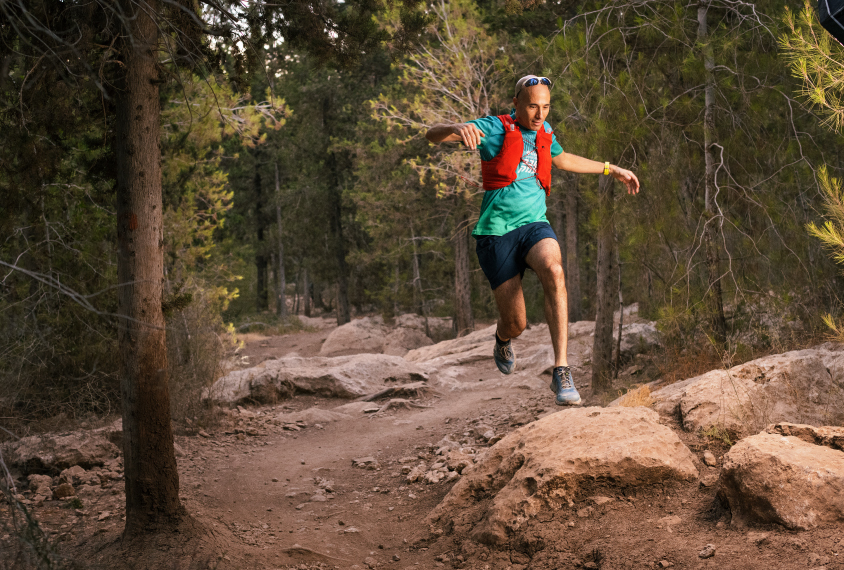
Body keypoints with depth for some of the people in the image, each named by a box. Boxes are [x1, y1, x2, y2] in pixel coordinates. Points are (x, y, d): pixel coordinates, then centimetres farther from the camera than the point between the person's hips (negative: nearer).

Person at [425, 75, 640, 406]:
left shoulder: (543, 133, 12)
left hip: (534, 226, 3)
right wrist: (458, 129, -40)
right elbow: (432, 135, -16)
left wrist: (612, 170, 40)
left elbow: (562, 159, 36)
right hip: (497, 232, -3)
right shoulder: (494, 128, -6)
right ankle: (503, 339, 41)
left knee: (554, 270, -33)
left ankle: (561, 371, -33)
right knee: (516, 324, -2)